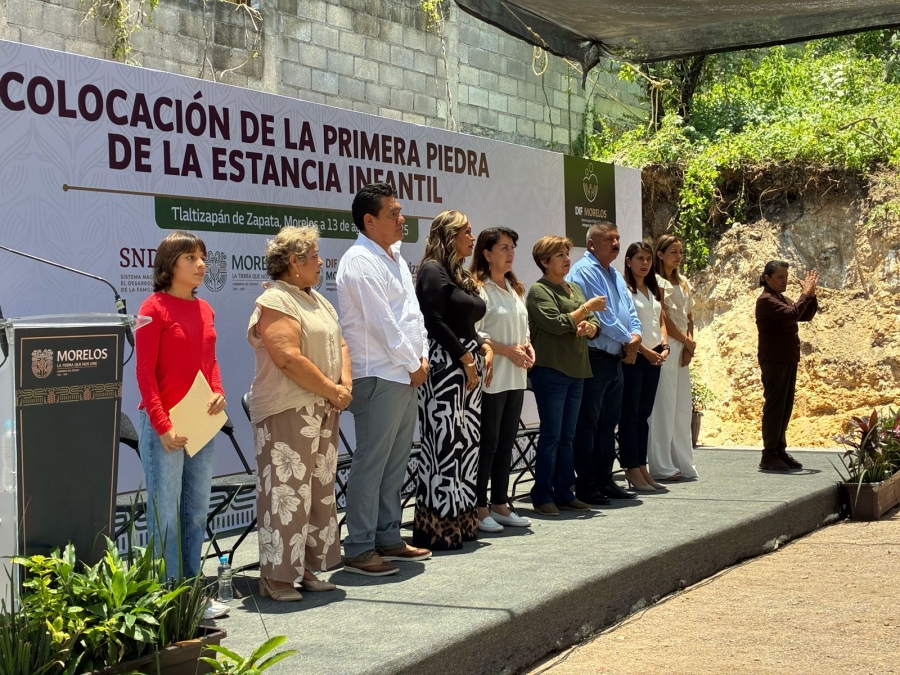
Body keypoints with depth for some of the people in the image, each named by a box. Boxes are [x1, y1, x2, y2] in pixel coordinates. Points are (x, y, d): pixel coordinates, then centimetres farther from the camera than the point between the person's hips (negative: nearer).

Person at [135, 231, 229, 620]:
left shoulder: (204, 310, 11)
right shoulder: (155, 308, -9)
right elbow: (145, 372, -11)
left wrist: (218, 391, -1)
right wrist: (163, 426, -15)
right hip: (163, 427, -7)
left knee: (197, 512, 13)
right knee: (165, 515, 0)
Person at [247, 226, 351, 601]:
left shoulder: (317, 300, 19)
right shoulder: (275, 301, -11)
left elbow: (339, 344, 19)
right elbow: (289, 359, -20)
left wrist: (345, 382, 0)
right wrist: (332, 390, -15)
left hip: (323, 412, 9)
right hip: (287, 412, -9)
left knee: (319, 490, 11)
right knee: (286, 492, -7)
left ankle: (306, 568, 19)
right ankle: (276, 575, -1)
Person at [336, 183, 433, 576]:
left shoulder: (395, 258, 17)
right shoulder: (360, 262, -13)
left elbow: (412, 312, 17)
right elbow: (382, 323, -16)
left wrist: (421, 356, 4)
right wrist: (412, 364, -10)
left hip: (405, 376, 9)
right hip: (378, 377, -9)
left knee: (396, 462, 13)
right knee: (371, 463, -6)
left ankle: (388, 538, 23)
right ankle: (359, 549, 0)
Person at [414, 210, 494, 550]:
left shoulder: (462, 275, 20)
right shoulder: (433, 270, -7)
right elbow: (435, 321, -15)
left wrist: (484, 348, 5)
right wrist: (466, 358, -13)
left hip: (468, 367, 9)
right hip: (445, 366, -9)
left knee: (466, 443, 8)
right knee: (445, 444, -9)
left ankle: (461, 521, 14)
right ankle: (437, 528, -5)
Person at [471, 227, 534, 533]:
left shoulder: (514, 289, 17)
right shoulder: (478, 288, -10)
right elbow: (472, 334, -17)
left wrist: (528, 347, 2)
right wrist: (508, 351, -18)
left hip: (515, 378, 8)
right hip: (491, 377, -8)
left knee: (506, 443, 11)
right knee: (488, 444, -4)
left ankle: (500, 504, 19)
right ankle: (479, 508, 4)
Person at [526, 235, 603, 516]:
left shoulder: (575, 289, 18)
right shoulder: (539, 290, -6)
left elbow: (594, 324, 14)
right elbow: (556, 324, -18)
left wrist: (590, 327, -9)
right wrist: (586, 308, -11)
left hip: (576, 371, 7)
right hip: (550, 370, -7)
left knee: (567, 437, 10)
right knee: (551, 435, -5)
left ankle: (564, 493, 16)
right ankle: (542, 495, 2)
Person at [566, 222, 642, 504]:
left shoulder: (615, 275, 19)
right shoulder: (584, 271, -11)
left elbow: (629, 309, 17)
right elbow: (602, 314, -17)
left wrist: (635, 336, -3)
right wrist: (627, 340, -8)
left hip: (616, 359, 9)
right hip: (594, 359, -9)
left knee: (608, 422, 13)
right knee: (588, 424, -4)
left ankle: (605, 480, 21)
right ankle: (586, 485, 0)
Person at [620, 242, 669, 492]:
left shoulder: (655, 290, 16)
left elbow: (661, 321, 18)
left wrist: (664, 347, 2)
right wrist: (644, 350, -15)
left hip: (653, 357, 7)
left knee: (644, 414, 10)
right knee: (630, 414, -3)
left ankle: (642, 467, 13)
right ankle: (632, 471, -1)